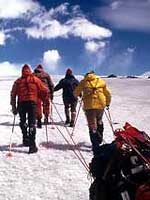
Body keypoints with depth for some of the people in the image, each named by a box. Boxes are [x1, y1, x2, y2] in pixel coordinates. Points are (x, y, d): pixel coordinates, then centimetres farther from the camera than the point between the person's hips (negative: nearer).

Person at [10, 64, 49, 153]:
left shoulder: (18, 81, 13)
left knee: (23, 121, 22)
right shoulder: (35, 79, 8)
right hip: (32, 102, -1)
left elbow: (13, 94, 8)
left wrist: (14, 107, 12)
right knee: (32, 123, -3)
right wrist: (45, 99, 16)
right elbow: (45, 91, 1)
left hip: (21, 103, 2)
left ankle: (26, 138, 12)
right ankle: (32, 145, -11)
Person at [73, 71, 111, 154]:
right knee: (99, 121, 27)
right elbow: (108, 94, 16)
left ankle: (96, 146, -4)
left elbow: (76, 93, 14)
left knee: (92, 126, 1)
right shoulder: (101, 81, 15)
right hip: (101, 105, 2)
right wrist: (108, 103, 32)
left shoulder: (83, 82, 10)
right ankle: (100, 139, 28)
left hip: (89, 106, -2)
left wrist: (79, 96, 37)